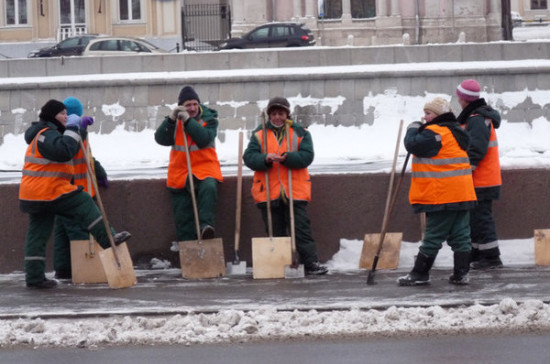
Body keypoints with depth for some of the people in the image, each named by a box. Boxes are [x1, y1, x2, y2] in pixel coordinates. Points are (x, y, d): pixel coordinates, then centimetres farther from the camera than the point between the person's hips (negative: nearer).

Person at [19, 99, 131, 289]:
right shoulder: (46, 135, -12)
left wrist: (80, 129, 17)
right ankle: (107, 239, -2)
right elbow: (64, 150, -29)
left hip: (35, 195, 11)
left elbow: (71, 147, 29)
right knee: (84, 204, -3)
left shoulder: (48, 133, 21)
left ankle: (34, 277, 6)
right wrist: (72, 128, -20)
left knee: (38, 234, 7)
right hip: (48, 192, -11)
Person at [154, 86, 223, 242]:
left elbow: (205, 139, -18)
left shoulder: (209, 118, -1)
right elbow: (161, 139, -7)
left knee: (208, 188, -37)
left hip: (204, 166, -3)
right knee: (183, 216, 2)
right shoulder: (175, 119, 6)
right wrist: (171, 119, -19)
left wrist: (188, 121, -24)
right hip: (180, 170, 3)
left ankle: (206, 225, -43)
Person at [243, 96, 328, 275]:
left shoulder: (300, 133, 6)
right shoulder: (259, 134, 9)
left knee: (301, 228, -4)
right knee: (275, 232, 6)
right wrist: (265, 159, -22)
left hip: (294, 192, -1)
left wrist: (286, 158, -23)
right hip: (268, 192, 1)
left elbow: (306, 156, -7)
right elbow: (249, 157, -2)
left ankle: (311, 263, -5)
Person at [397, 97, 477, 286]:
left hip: (441, 195, -9)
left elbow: (413, 145, -18)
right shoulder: (456, 132, 16)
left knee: (433, 236, -3)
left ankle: (420, 273, 3)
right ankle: (461, 274, 8)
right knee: (461, 235, 7)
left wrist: (413, 129, 0)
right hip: (463, 194, 9)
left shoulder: (435, 132, -14)